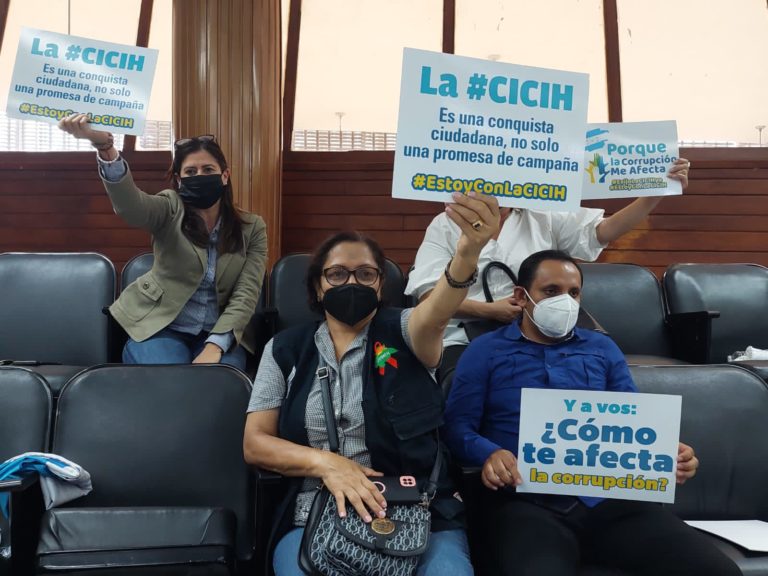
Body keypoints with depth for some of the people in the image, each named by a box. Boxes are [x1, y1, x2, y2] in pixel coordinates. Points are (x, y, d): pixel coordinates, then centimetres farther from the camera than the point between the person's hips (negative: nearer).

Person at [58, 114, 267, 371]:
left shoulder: (252, 228, 1)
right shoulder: (170, 210, -3)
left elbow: (246, 294, -7)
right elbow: (130, 204, -26)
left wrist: (215, 346, -22)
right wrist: (105, 147, -45)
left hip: (219, 334, 1)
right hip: (159, 329, -1)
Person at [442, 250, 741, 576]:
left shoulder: (603, 349, 24)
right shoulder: (485, 351, 13)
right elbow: (457, 424, 4)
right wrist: (489, 453, -17)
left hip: (609, 496, 4)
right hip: (526, 502, -4)